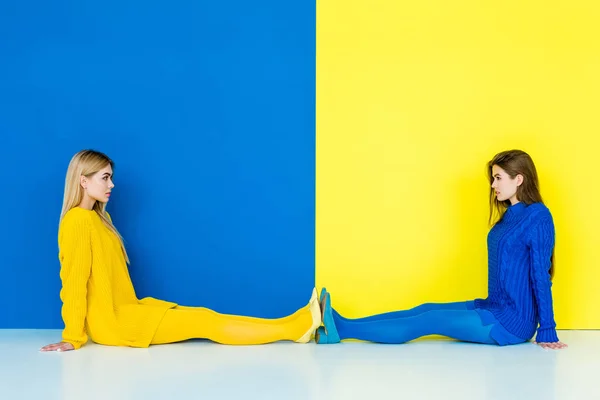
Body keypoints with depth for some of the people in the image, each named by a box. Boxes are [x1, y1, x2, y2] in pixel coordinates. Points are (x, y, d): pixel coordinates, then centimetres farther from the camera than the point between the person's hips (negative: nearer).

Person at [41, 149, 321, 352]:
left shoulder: (98, 217, 16)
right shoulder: (77, 221, -14)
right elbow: (74, 281, -17)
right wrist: (73, 338, -16)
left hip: (125, 311, 8)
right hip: (109, 321, -8)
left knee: (203, 316, -5)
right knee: (202, 323, -13)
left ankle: (296, 325, -13)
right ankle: (293, 329, -15)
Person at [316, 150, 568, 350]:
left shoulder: (537, 217, -14)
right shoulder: (510, 215, 14)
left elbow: (541, 275, -15)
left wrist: (547, 332, -13)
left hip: (513, 322, -8)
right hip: (496, 310, 8)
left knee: (429, 321, -12)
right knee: (426, 310, -2)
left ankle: (341, 330, -14)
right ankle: (341, 325, -8)